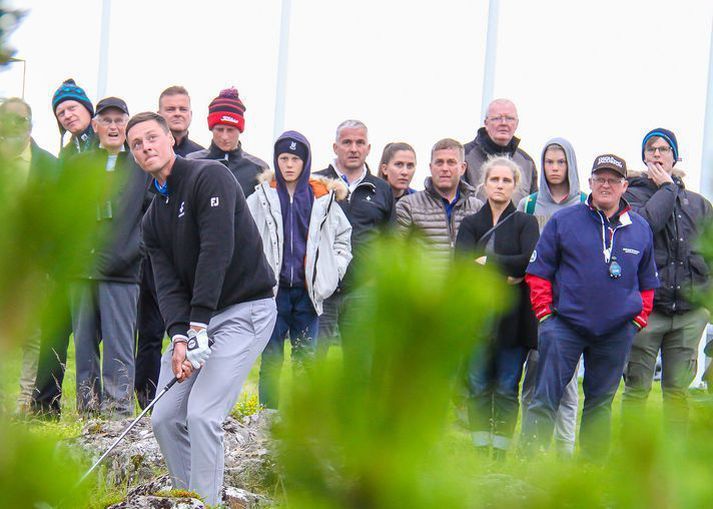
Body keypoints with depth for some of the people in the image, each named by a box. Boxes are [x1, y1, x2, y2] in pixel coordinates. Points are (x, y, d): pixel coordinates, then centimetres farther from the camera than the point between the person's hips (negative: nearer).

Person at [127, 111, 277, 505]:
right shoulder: (153, 218, 12)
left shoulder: (210, 177, -11)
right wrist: (179, 337, -17)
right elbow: (167, 283, 2)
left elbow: (217, 251, -21)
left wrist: (198, 325, -25)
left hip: (245, 310, -8)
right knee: (164, 417, 2)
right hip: (192, 321, 8)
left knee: (202, 414, -19)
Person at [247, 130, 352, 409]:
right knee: (271, 360, -1)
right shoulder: (262, 196, 3)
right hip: (272, 290, -1)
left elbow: (343, 237, 17)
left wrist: (332, 273, 7)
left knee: (307, 359, 4)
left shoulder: (322, 198, 7)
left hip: (308, 292, 2)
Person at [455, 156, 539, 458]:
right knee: (479, 386, 1)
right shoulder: (471, 224, 12)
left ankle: (500, 452, 2)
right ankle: (480, 452, 6)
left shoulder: (525, 223, 6)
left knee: (507, 389, -1)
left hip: (513, 317, -2)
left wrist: (487, 261, -9)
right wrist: (505, 274, -13)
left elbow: (532, 260, -12)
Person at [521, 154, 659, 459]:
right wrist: (544, 312, -4)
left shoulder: (641, 229, 8)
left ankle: (593, 464, 22)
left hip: (617, 332, 2)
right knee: (545, 398, -7)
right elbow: (538, 270, 2)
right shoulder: (563, 221, 0)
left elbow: (647, 282, 17)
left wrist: (639, 318, 8)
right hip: (564, 326, -2)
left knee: (601, 401, 12)